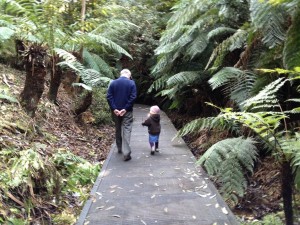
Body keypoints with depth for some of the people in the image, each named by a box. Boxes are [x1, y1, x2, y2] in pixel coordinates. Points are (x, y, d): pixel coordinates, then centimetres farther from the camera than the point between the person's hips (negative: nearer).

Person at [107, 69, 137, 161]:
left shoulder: (113, 83, 3)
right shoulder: (131, 83, -4)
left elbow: (109, 96, -4)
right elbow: (133, 97, -12)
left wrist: (114, 108, -8)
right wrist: (126, 109, -12)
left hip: (116, 111, 3)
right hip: (127, 111, -3)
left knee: (118, 129, 17)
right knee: (126, 130, -3)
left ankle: (120, 148, 30)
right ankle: (126, 152, -12)